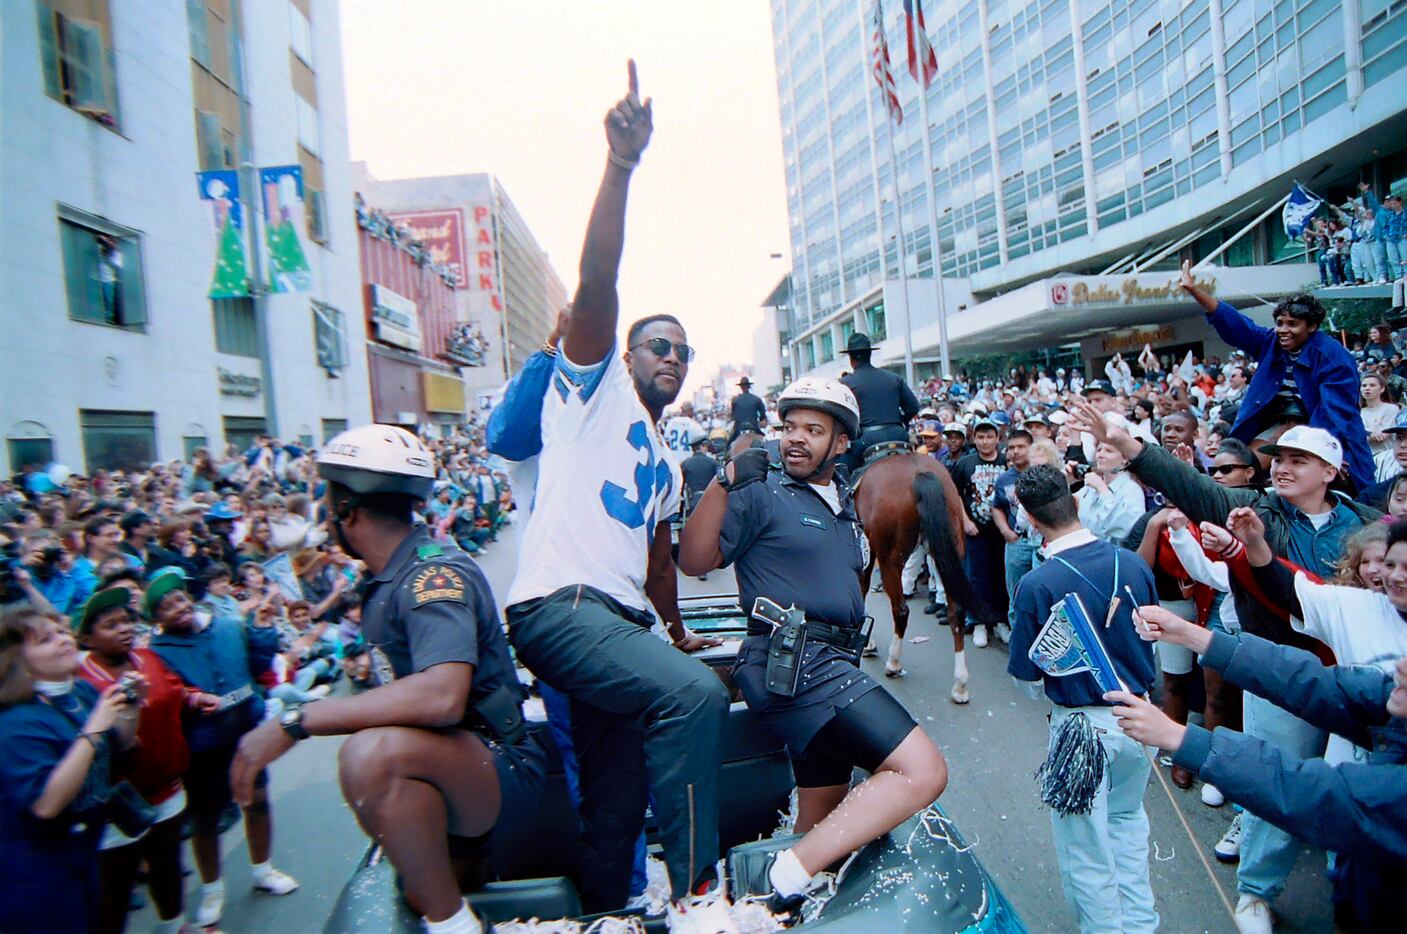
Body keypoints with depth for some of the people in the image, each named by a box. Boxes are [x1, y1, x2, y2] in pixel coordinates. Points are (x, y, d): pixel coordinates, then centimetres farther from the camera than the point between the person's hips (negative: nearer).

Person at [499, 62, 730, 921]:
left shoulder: (666, 463, 25)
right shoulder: (594, 388, 4)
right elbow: (597, 283, -12)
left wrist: (680, 632, 33)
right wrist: (621, 165, -22)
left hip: (620, 622, 8)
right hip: (559, 607, -8)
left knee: (618, 802, 10)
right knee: (696, 693, -28)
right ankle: (697, 895, -16)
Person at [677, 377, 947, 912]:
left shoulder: (844, 505, 20)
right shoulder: (763, 495, -3)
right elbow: (695, 561, -12)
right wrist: (724, 485, -22)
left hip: (833, 666, 9)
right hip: (794, 662, -9)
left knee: (822, 818, 17)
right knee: (923, 771, -19)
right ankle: (783, 878, -17)